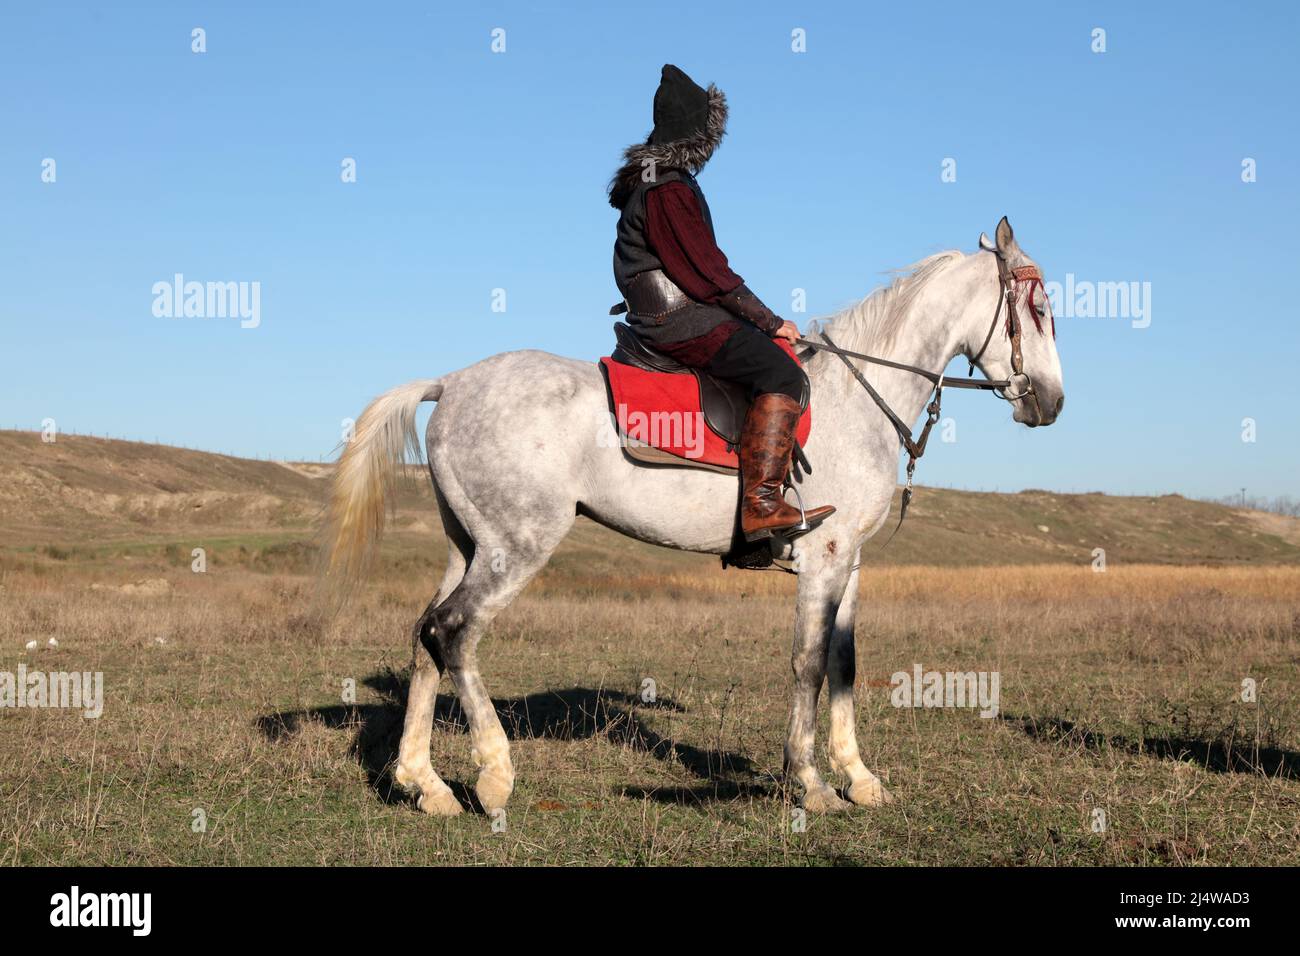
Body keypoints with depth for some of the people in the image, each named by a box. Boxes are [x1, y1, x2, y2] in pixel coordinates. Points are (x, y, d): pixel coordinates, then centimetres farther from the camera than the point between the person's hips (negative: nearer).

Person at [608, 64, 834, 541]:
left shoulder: (657, 180, 16)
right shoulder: (668, 191, -17)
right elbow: (709, 273, -18)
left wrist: (764, 321, 19)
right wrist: (772, 322, -10)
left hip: (672, 317, 11)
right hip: (681, 323, -11)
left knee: (778, 353, 20)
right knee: (782, 373, -23)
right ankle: (760, 505, -28)